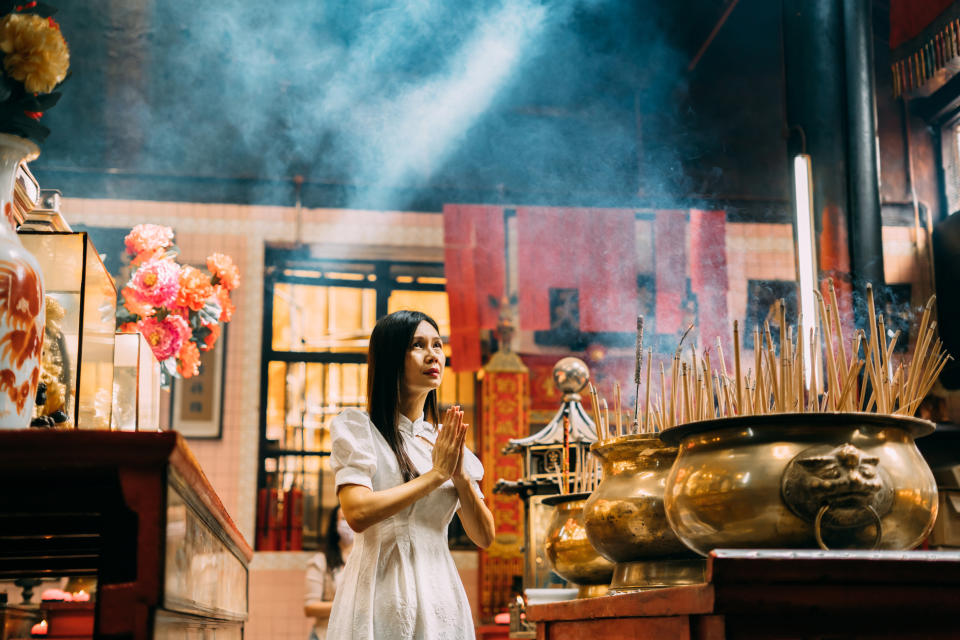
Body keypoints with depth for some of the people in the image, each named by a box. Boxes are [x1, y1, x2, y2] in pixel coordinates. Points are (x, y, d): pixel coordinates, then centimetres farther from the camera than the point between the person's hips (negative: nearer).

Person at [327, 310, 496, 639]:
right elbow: (357, 513, -17)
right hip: (381, 594, -4)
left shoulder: (446, 441, 12)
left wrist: (461, 475, -8)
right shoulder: (357, 428, -1)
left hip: (440, 595, 4)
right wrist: (436, 475, -12)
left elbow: (484, 537, 7)